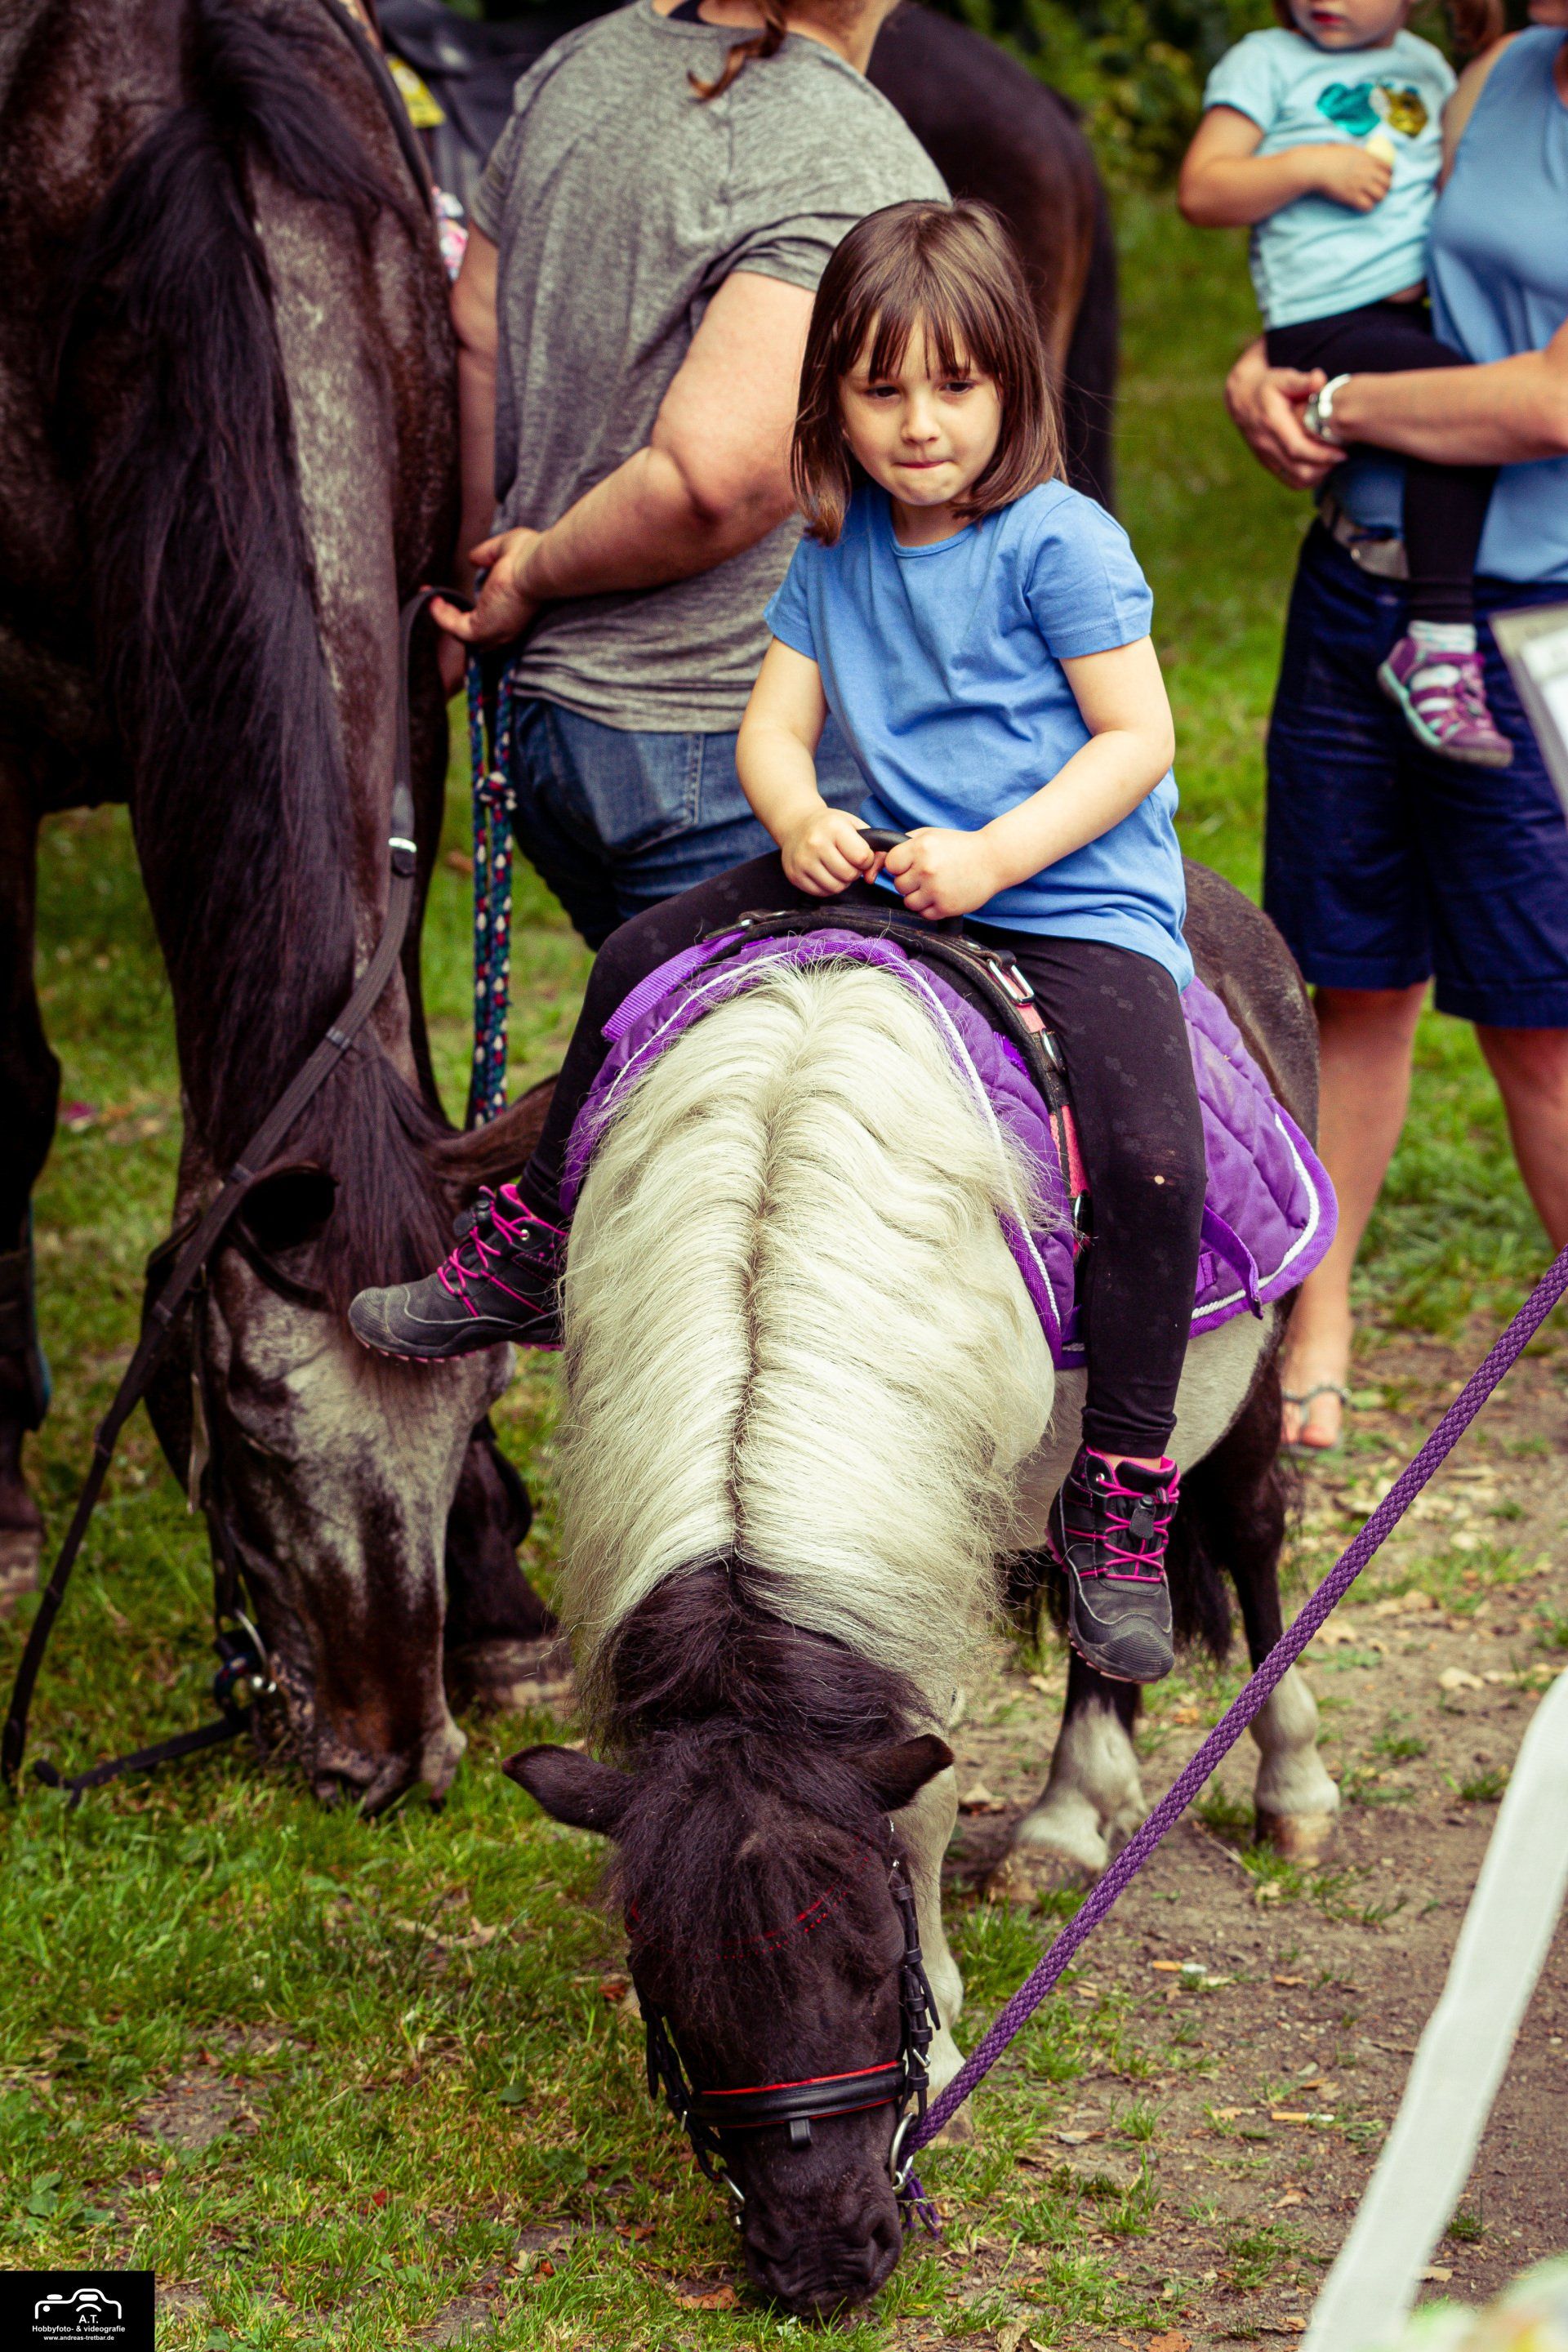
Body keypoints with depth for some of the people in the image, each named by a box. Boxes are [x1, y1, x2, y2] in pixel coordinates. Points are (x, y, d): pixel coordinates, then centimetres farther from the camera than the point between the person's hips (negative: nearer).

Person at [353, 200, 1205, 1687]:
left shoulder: (1061, 543, -11)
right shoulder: (837, 548, 7)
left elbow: (1138, 737, -13)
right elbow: (775, 725, 10)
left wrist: (995, 854, -23)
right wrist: (800, 820, -14)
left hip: (1079, 901, -6)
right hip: (884, 880, 6)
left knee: (1150, 1158, -27)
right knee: (644, 957, 4)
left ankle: (1121, 1507, -15)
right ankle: (527, 1255, 21)